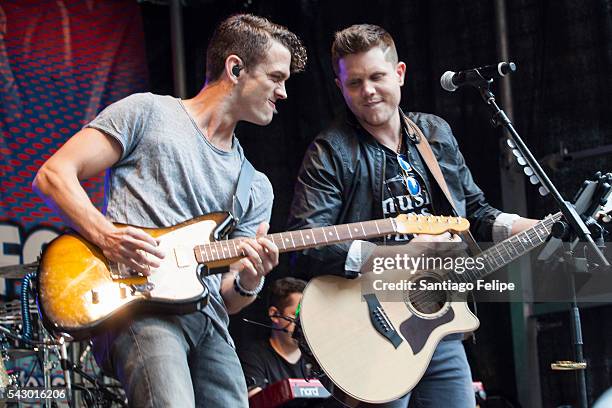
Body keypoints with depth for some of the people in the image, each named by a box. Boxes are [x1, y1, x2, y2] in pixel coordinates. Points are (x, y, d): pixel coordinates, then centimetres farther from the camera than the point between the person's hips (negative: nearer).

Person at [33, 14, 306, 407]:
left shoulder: (256, 187, 22)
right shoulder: (149, 113, 7)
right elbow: (54, 174, 1)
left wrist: (248, 283, -5)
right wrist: (106, 235, -15)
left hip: (209, 323, 7)